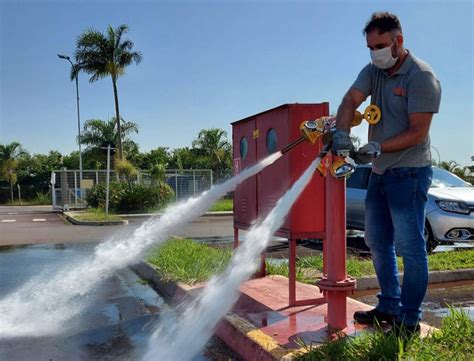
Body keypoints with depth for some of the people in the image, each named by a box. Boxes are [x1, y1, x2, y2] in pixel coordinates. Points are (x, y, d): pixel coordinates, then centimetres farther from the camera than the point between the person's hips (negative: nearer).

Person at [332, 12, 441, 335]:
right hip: (380, 172, 8)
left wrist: (377, 148, -23)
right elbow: (350, 101, -3)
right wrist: (342, 133, -21)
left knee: (410, 247, -4)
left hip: (409, 172, -8)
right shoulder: (373, 71, 10)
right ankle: (388, 307, 26)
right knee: (378, 242, 13)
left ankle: (409, 320, 6)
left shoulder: (421, 76, -12)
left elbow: (417, 133, -17)